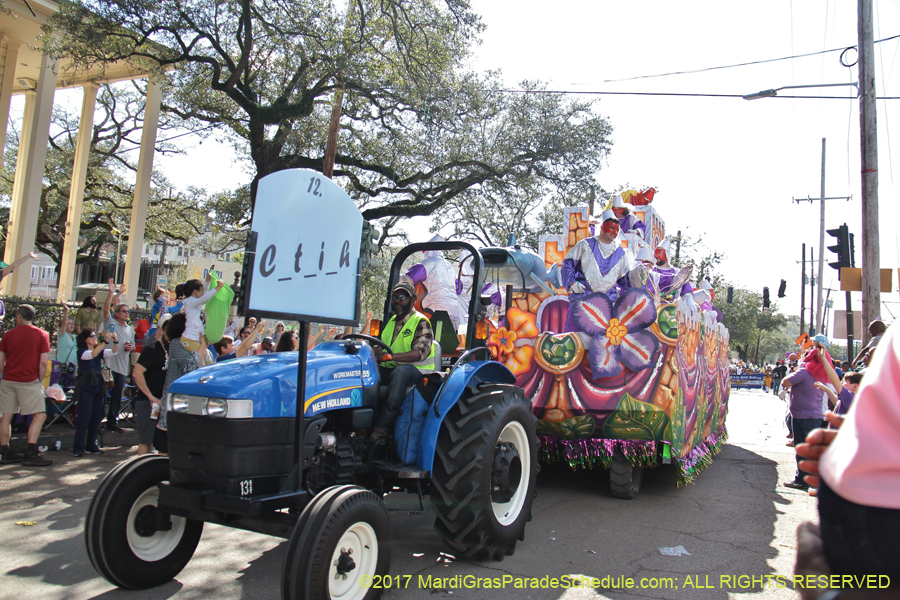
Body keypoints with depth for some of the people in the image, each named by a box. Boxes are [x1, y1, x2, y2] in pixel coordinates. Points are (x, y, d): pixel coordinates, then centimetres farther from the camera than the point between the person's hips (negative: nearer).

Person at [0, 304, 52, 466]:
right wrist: (40, 381, 3)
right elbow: (43, 363, -8)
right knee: (39, 415, -1)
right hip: (29, 381, -4)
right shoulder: (41, 334, -3)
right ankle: (30, 454, -8)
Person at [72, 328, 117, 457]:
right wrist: (105, 341, -33)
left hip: (98, 388, 6)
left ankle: (91, 446, 17)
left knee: (96, 417, 8)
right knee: (84, 417, -7)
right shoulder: (81, 351, -4)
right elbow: (92, 354, -23)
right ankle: (77, 448, -2)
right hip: (85, 389, -6)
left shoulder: (100, 351, 13)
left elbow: (112, 352, -2)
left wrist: (115, 341, -21)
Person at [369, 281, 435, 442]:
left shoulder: (421, 322, -4)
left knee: (400, 371, -39)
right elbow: (380, 346, 22)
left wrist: (390, 356, -29)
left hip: (417, 370, -6)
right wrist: (374, 350, -3)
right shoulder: (391, 322, 19)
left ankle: (383, 427, -42)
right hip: (390, 370, 6)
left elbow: (420, 353, -18)